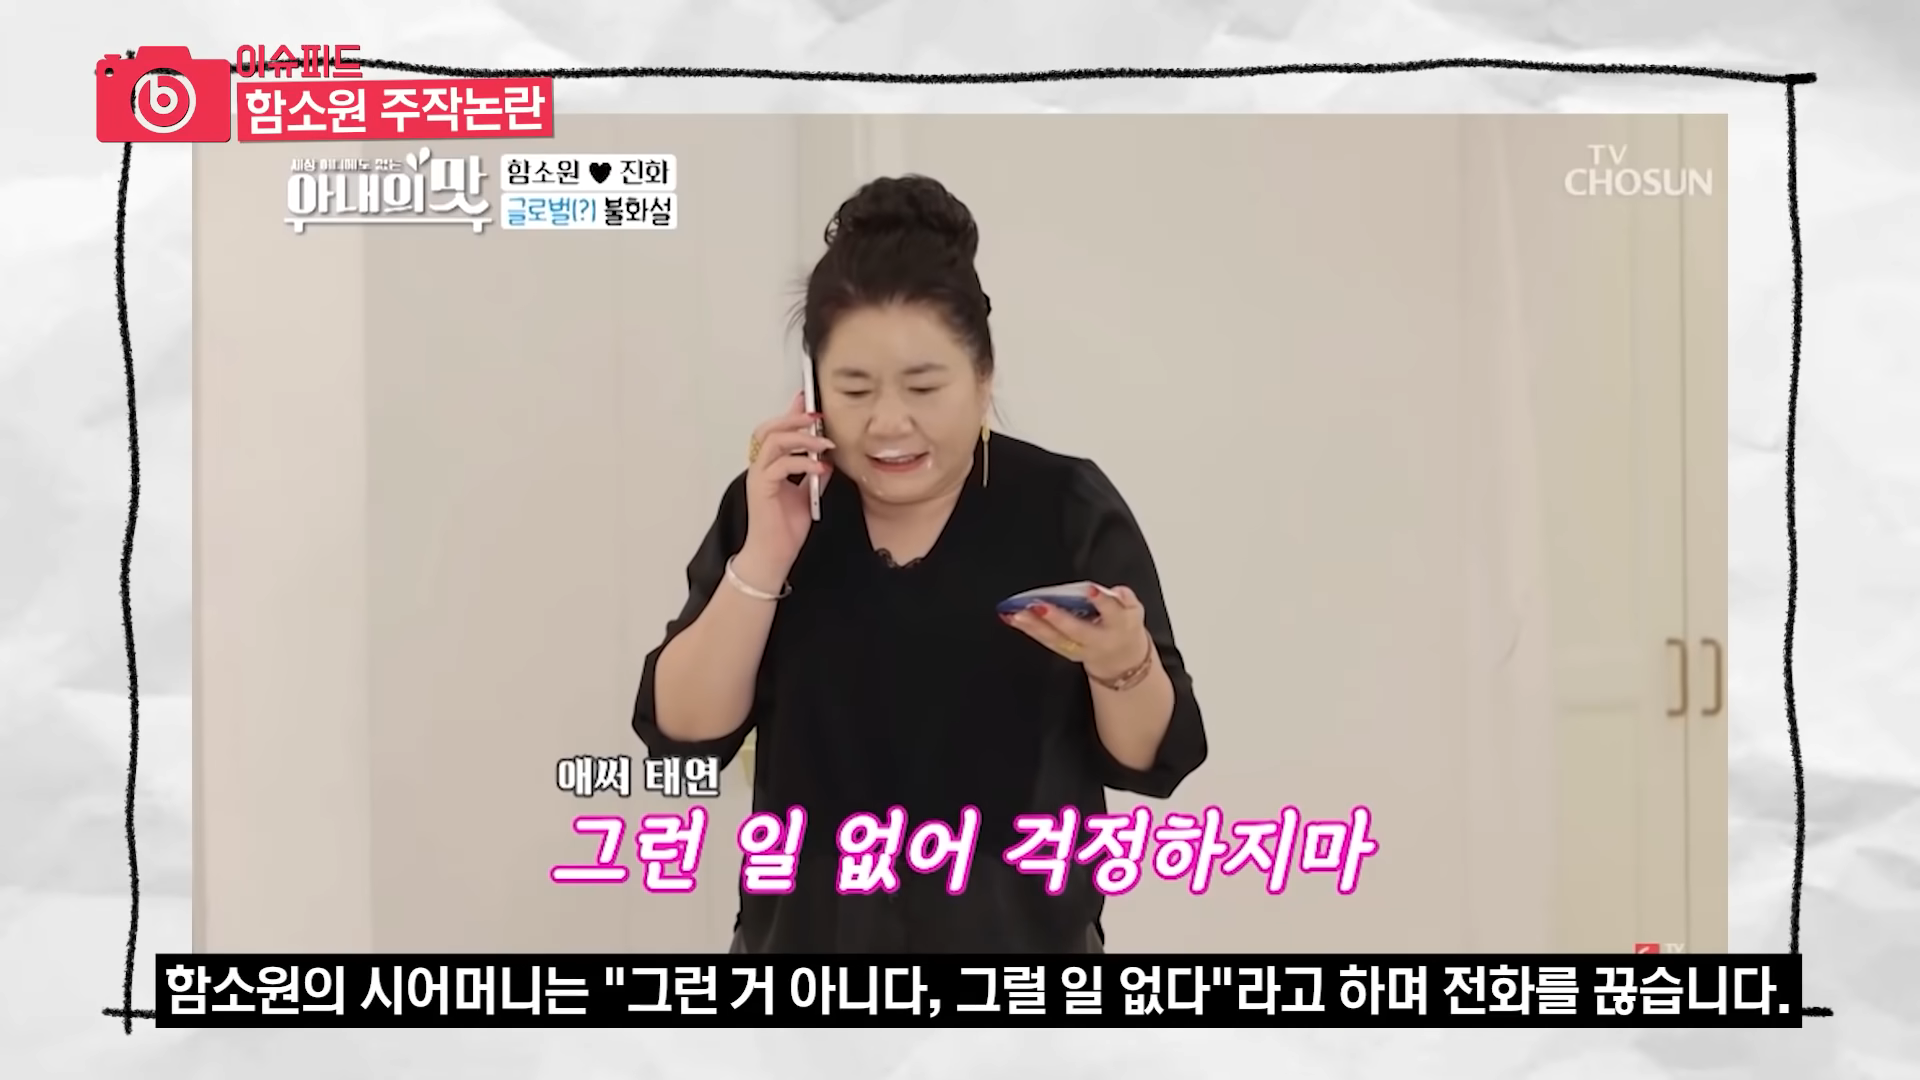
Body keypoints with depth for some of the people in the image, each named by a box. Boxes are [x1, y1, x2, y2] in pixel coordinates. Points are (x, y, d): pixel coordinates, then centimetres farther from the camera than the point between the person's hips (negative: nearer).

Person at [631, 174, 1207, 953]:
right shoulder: (768, 507, -3)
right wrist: (764, 559, -19)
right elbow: (681, 733, -9)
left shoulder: (1068, 507, -9)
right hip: (810, 932, 2)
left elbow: (1151, 760, -7)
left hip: (1018, 936, -1)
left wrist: (1122, 666, -26)